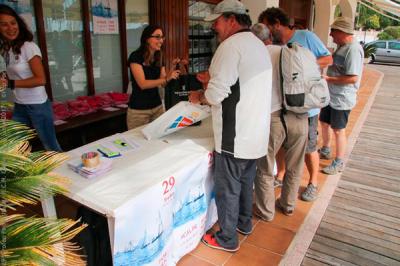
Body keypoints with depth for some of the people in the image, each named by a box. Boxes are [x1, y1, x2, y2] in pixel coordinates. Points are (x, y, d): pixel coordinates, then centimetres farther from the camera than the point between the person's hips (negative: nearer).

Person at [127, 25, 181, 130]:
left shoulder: (159, 58, 7)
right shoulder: (136, 56, -12)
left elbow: (163, 83, 3)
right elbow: (142, 84, -22)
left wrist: (173, 69, -11)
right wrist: (166, 79, -32)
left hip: (157, 107, 6)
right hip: (139, 110, -5)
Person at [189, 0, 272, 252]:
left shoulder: (231, 45, -17)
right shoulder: (258, 45, 13)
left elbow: (217, 94, -21)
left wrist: (199, 96, -1)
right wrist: (213, 79, 16)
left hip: (235, 136, -9)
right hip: (256, 132, 9)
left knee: (227, 188, 6)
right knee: (246, 182, 23)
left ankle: (227, 239, 23)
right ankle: (244, 222, 41)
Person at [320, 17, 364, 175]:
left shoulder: (353, 49, -23)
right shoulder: (342, 46, 8)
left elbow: (353, 78, -28)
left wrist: (328, 79, -23)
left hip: (342, 99, -10)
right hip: (331, 95, 10)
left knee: (338, 130, 2)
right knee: (324, 122, 21)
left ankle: (338, 163, 19)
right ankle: (325, 150, 42)